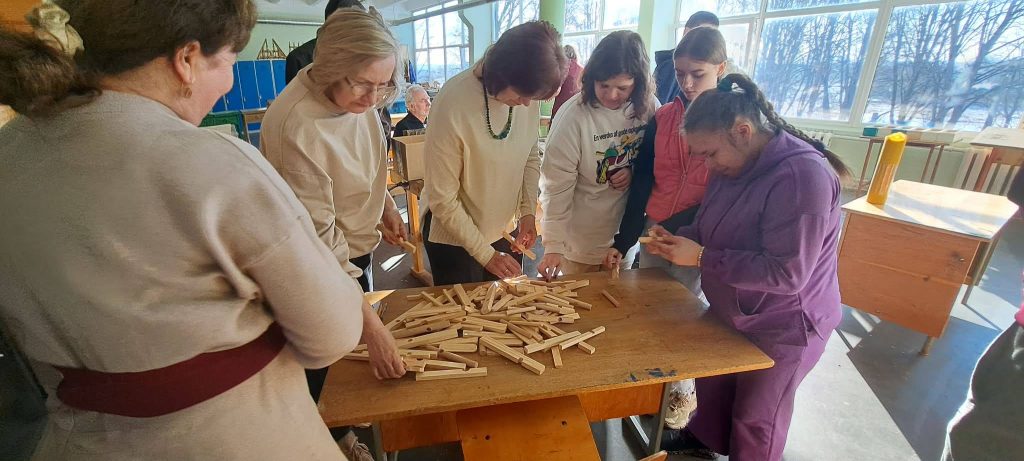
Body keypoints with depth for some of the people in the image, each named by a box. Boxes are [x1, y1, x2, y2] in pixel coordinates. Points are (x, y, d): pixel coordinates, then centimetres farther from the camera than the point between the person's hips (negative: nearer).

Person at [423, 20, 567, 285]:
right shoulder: (454, 103, -26)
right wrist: (485, 253, -15)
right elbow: (442, 199, -20)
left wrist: (528, 211, -8)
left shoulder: (528, 93, -11)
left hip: (506, 232, 5)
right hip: (455, 239, -4)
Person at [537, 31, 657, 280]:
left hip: (626, 236, 4)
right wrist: (553, 245, -24)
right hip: (582, 242, -4)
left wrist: (635, 173, -16)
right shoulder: (575, 114, -21)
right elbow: (556, 186, -21)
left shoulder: (648, 107, -7)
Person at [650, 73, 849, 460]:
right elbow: (712, 228, 7)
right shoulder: (732, 164, -3)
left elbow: (786, 274, -32)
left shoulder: (803, 175, -30)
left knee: (755, 419, 15)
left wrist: (700, 257, -32)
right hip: (730, 312, 8)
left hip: (783, 327, -8)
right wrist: (677, 240, -13)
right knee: (711, 384, 27)